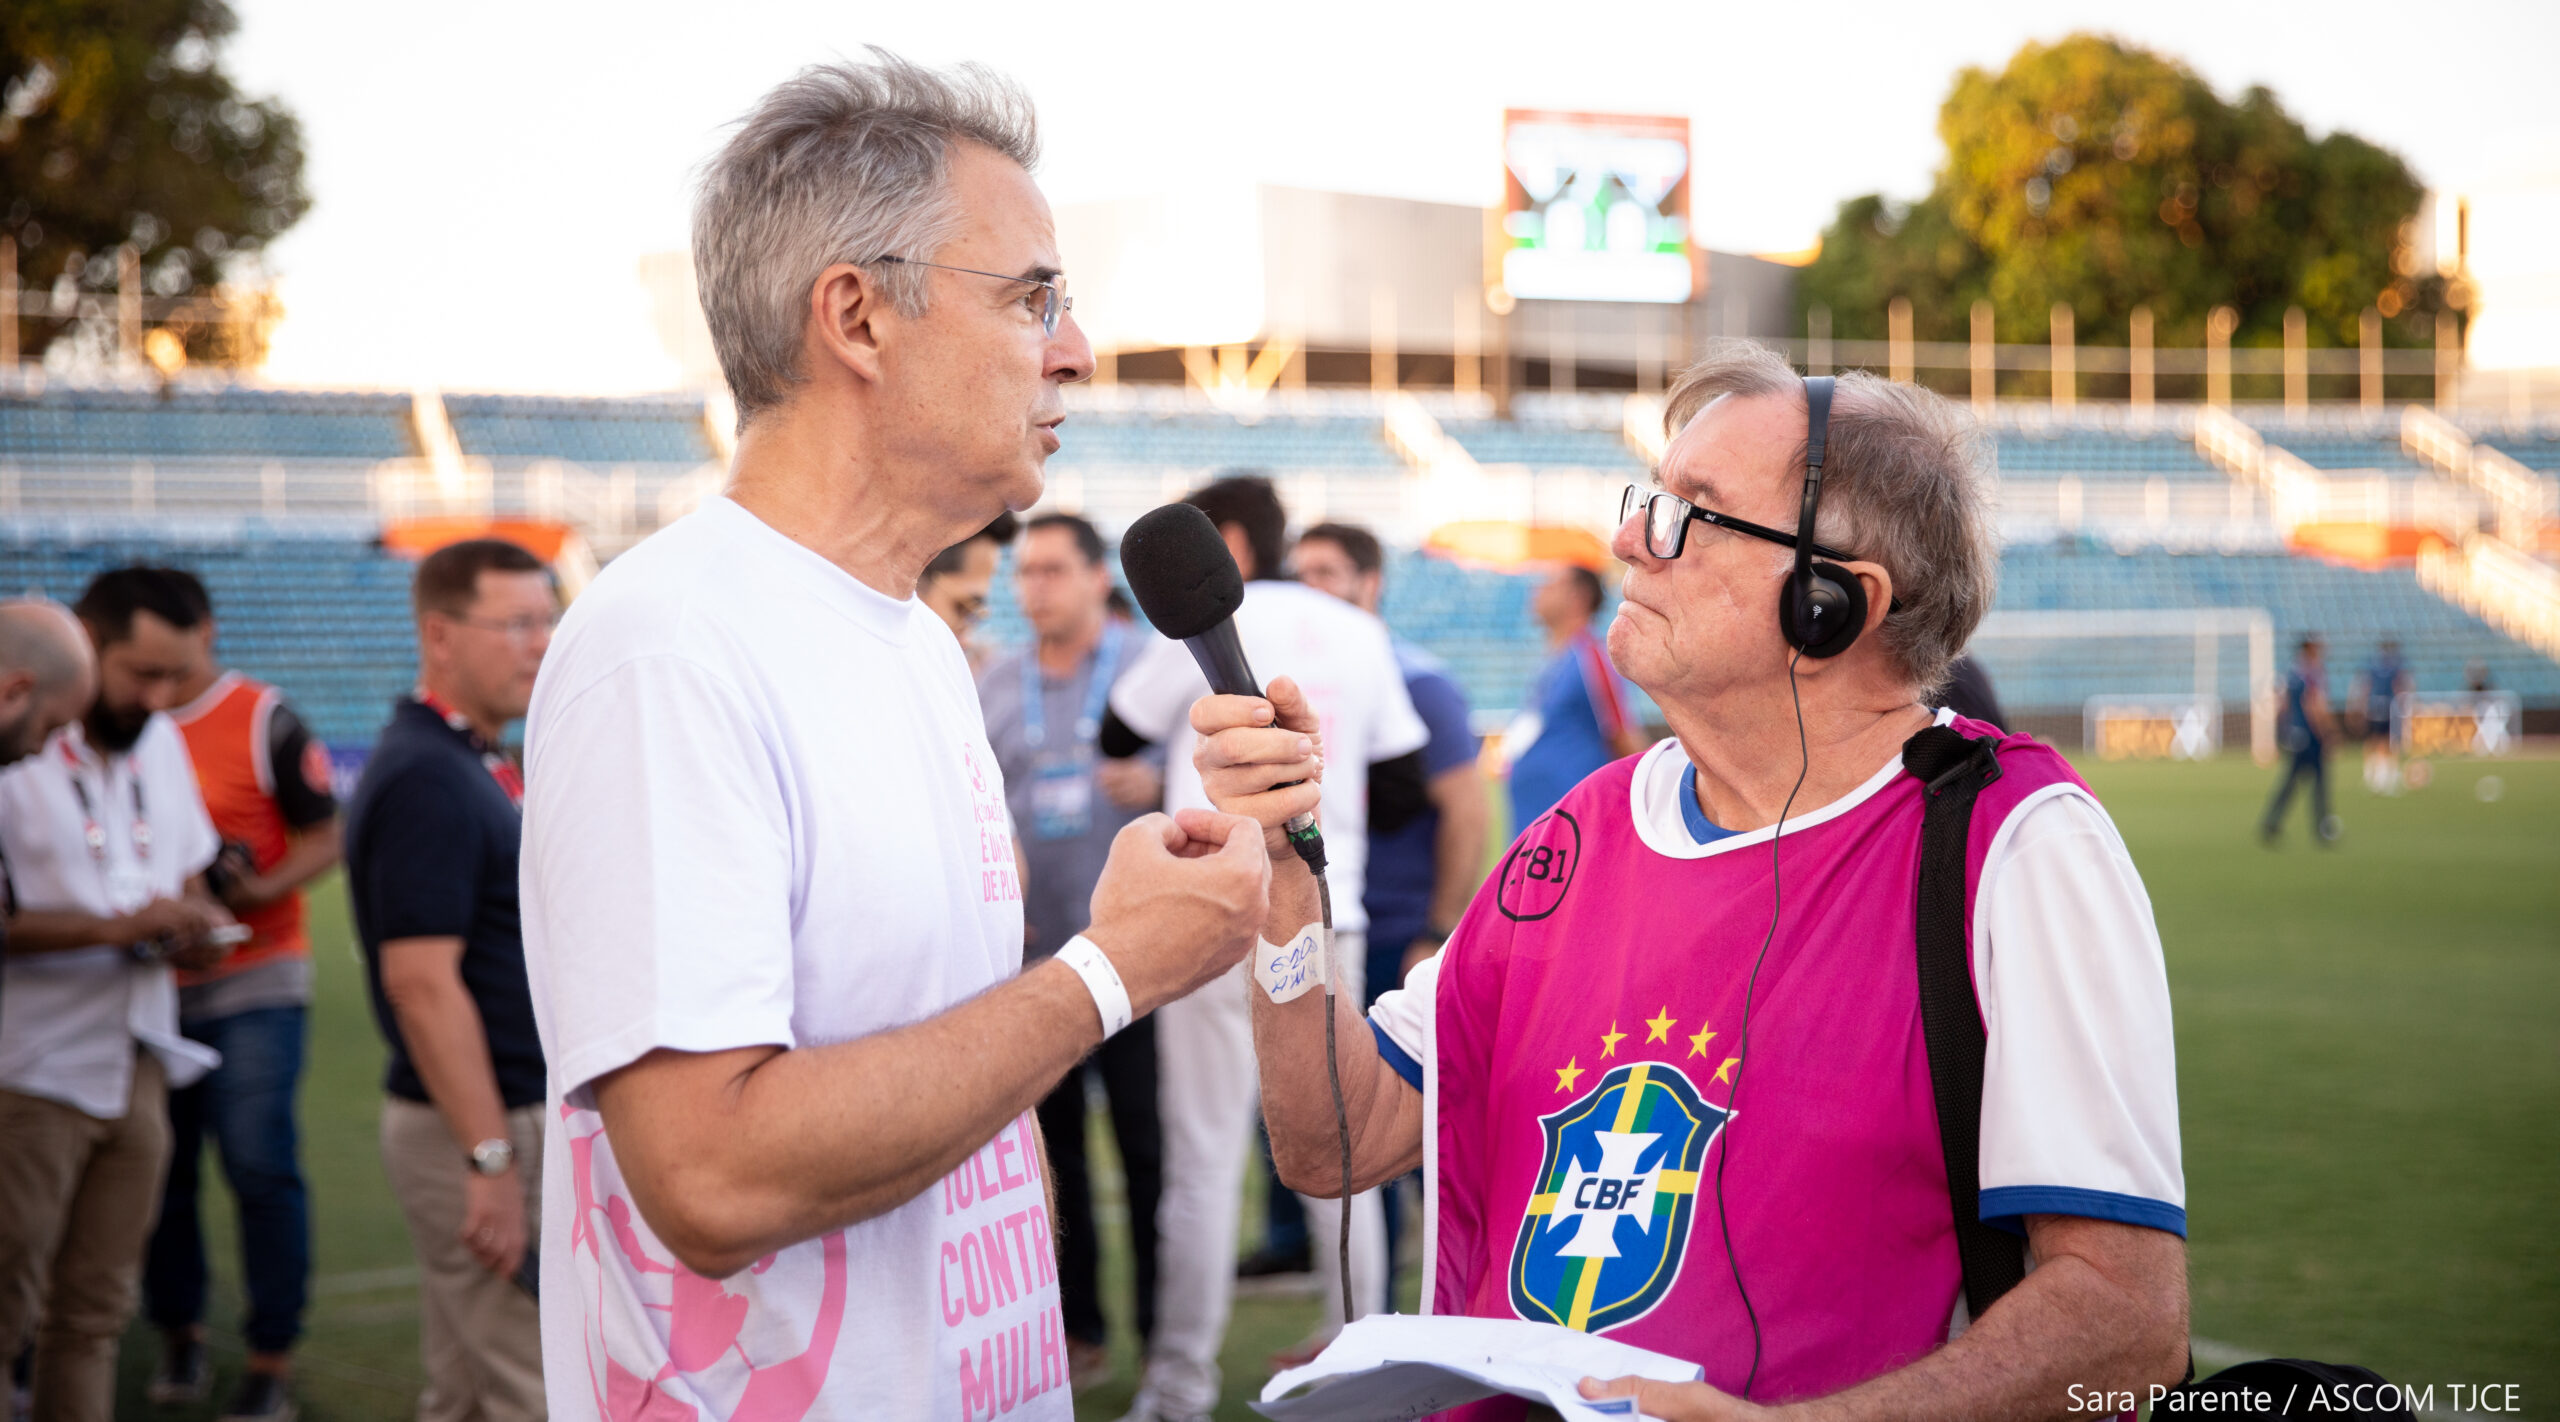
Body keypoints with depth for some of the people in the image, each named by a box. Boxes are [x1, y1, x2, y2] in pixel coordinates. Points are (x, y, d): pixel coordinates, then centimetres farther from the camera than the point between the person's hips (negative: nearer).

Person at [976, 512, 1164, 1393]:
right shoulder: (994, 690, 11)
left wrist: (1162, 787, -17)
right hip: (1030, 952, 3)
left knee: (1148, 1146, -2)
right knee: (1050, 1147, 7)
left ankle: (1168, 1337, 8)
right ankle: (1077, 1331, 17)